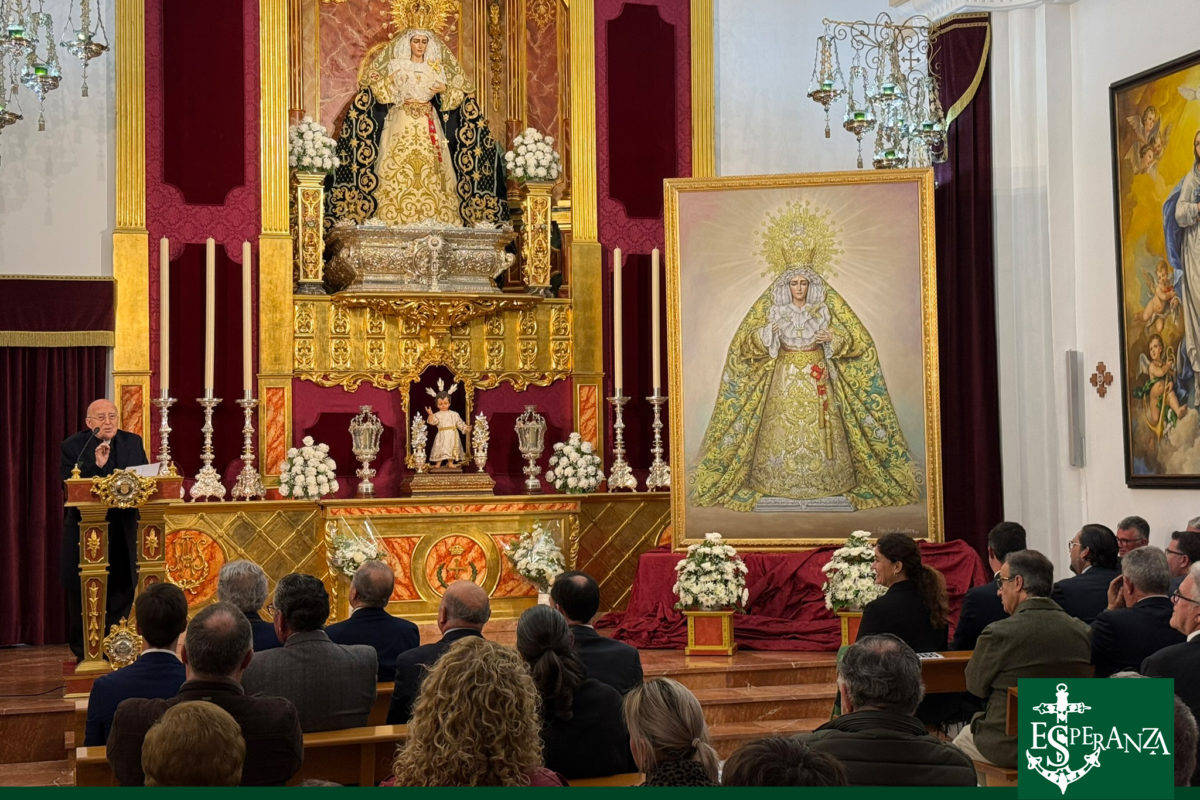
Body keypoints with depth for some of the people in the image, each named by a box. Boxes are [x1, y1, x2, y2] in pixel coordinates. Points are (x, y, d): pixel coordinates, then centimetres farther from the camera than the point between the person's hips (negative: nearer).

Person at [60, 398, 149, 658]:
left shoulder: (133, 442, 8)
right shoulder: (72, 446, -3)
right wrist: (96, 465, -23)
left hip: (123, 532, 3)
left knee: (122, 589, 4)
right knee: (82, 594, 4)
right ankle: (84, 652, 15)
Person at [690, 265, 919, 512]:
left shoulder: (824, 310, 5)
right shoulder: (774, 311, 4)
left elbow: (851, 339, 7)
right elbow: (749, 342, 3)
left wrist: (832, 337, -13)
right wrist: (767, 332, -17)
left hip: (817, 377, 0)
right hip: (785, 376, 0)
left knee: (819, 430, -3)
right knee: (783, 429, -4)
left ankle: (825, 482, 3)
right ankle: (780, 485, 0)